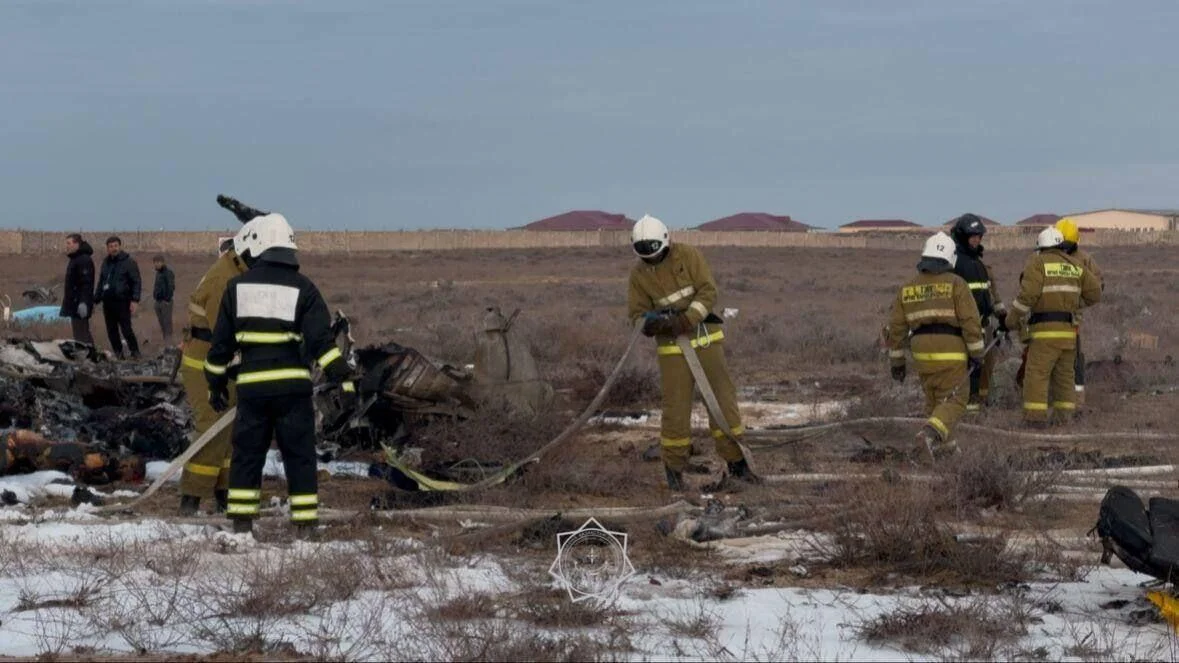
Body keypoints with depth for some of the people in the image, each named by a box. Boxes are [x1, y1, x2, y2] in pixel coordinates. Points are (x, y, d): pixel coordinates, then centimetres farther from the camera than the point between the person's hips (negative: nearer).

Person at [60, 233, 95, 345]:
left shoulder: (84, 260, -15)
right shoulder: (74, 259, 18)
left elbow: (86, 283, -22)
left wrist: (83, 302, -28)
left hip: (80, 304, -11)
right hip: (74, 303, 11)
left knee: (80, 333, -12)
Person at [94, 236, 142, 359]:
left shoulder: (128, 262, -2)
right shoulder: (106, 263, 18)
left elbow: (136, 282, -6)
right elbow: (100, 283, 25)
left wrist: (135, 300, -15)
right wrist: (96, 300, 20)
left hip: (122, 302, -6)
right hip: (108, 302, 6)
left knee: (126, 329, -10)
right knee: (111, 331, 6)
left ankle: (135, 353, -2)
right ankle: (118, 354, 14)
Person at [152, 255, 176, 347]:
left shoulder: (168, 273, -11)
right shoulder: (158, 273, 15)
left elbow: (171, 287, -17)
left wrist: (167, 299, -18)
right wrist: (155, 295, 11)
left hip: (165, 302, -9)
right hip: (158, 301, 9)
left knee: (167, 323, -7)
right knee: (162, 324, 11)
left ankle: (168, 345, -8)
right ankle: (166, 343, 17)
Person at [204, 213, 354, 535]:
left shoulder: (237, 287, 6)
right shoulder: (302, 289, 0)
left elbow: (221, 343, 9)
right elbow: (321, 340, -9)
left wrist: (216, 383, 19)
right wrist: (343, 377, -9)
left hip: (251, 386, 1)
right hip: (293, 385, -1)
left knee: (247, 455, 10)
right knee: (299, 456, 4)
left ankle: (241, 522, 10)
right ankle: (306, 523, 2)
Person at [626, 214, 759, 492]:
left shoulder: (689, 256, -9)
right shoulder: (639, 274, -2)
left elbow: (708, 292, -14)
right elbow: (637, 314, 1)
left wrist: (685, 320, -25)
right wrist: (651, 323, -23)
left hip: (705, 337, -1)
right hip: (672, 346, 1)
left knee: (723, 400, -1)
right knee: (676, 408, -1)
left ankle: (737, 464, 8)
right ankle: (673, 469, 14)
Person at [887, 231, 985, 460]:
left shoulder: (907, 288, 9)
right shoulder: (956, 284, -5)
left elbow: (896, 328, 9)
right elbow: (970, 321, -11)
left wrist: (897, 361, 16)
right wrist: (976, 354, -5)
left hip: (922, 354, 5)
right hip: (951, 352, -5)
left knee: (934, 399, 20)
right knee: (953, 402, -2)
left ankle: (944, 445, 23)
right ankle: (929, 434, -26)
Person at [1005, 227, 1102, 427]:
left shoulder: (1037, 263, -4)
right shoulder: (1075, 265, 12)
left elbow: (1028, 294, -14)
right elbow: (1094, 293, 13)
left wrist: (1012, 318, -3)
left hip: (1045, 329, -6)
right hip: (1069, 328, 6)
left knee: (1037, 373, -6)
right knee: (1064, 373, 16)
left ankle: (1036, 416, -13)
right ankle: (1064, 414, 18)